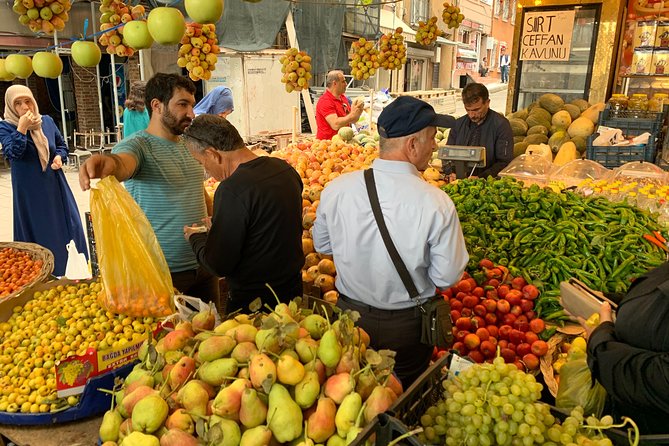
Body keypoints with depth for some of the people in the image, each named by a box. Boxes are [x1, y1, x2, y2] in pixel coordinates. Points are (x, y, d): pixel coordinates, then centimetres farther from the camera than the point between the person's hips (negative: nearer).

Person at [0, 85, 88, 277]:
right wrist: (22, 128, -25)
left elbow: (62, 145, 15)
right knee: (38, 231, 4)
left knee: (67, 225, 9)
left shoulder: (47, 121, 5)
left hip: (56, 187, 4)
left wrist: (59, 157, -5)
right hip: (30, 191, -4)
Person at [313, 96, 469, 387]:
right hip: (406, 325, -2)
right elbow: (447, 278, -17)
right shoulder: (437, 204, -26)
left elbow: (322, 245, 0)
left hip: (349, 315, 3)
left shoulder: (336, 189, -17)